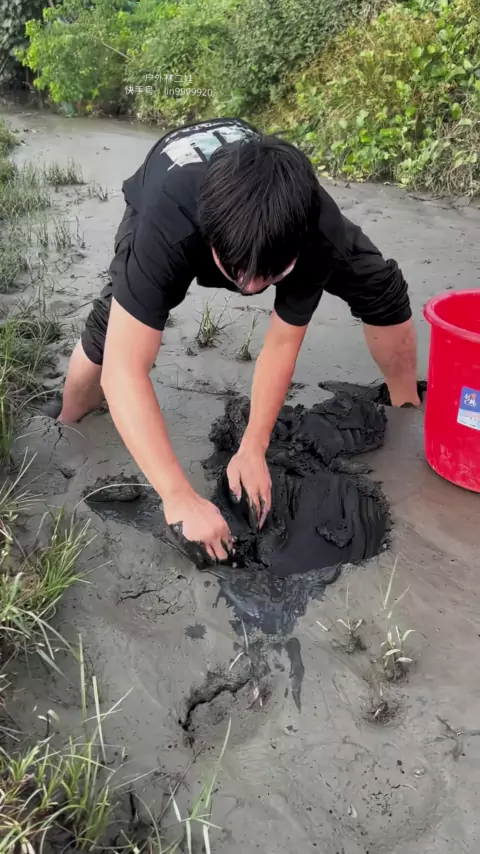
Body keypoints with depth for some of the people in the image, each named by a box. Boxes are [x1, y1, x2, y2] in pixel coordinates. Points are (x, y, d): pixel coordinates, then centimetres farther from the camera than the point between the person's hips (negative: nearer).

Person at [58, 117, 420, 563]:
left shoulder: (318, 233, -40)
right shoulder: (167, 228, -49)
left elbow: (282, 343, -27)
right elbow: (123, 370, -51)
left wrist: (253, 448, -29)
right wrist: (179, 498, -54)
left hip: (281, 209, 2)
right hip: (169, 205, -1)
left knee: (382, 290, -10)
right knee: (109, 328, -25)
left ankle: (407, 406, 15)